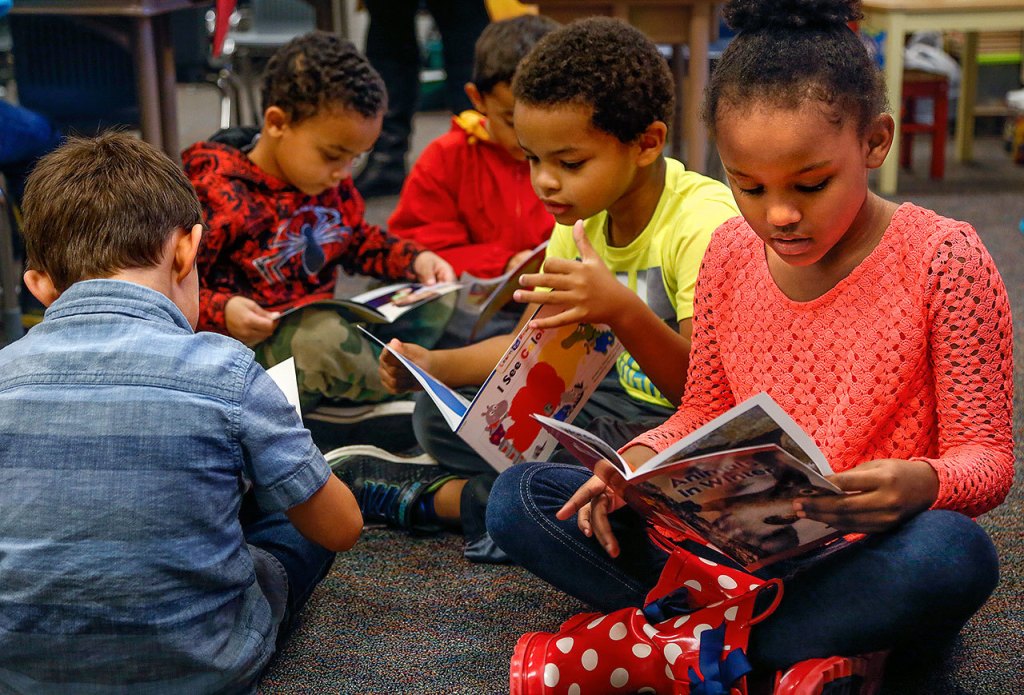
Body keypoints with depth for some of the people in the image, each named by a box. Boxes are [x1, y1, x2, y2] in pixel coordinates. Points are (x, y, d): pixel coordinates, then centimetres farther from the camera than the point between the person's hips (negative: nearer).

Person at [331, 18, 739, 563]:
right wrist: (434, 367, -9)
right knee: (439, 414, 0)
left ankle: (434, 497, -7)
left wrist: (624, 313, -46)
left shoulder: (704, 221, -24)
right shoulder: (584, 216, 1)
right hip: (627, 400, 7)